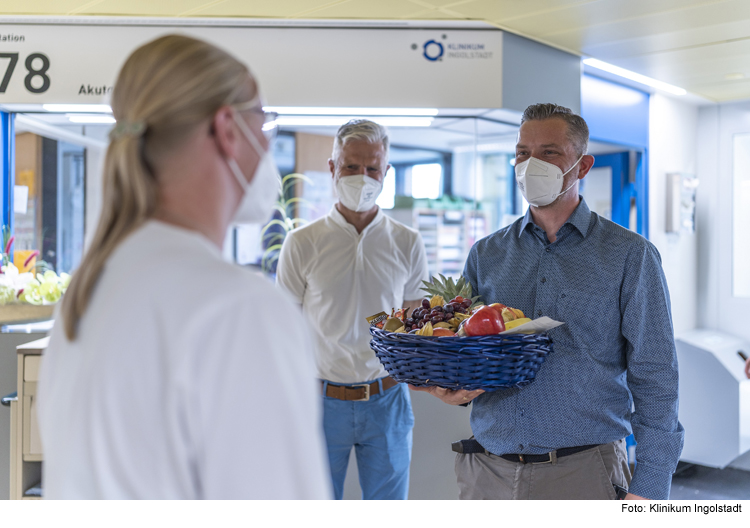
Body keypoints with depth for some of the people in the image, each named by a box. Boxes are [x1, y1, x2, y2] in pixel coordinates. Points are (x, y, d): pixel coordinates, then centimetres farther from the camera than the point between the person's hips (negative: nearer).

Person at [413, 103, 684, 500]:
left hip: (581, 471, -3)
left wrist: (647, 490, -11)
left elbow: (654, 382, -5)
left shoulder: (629, 255, -2)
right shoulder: (485, 255, 8)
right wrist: (452, 389, -9)